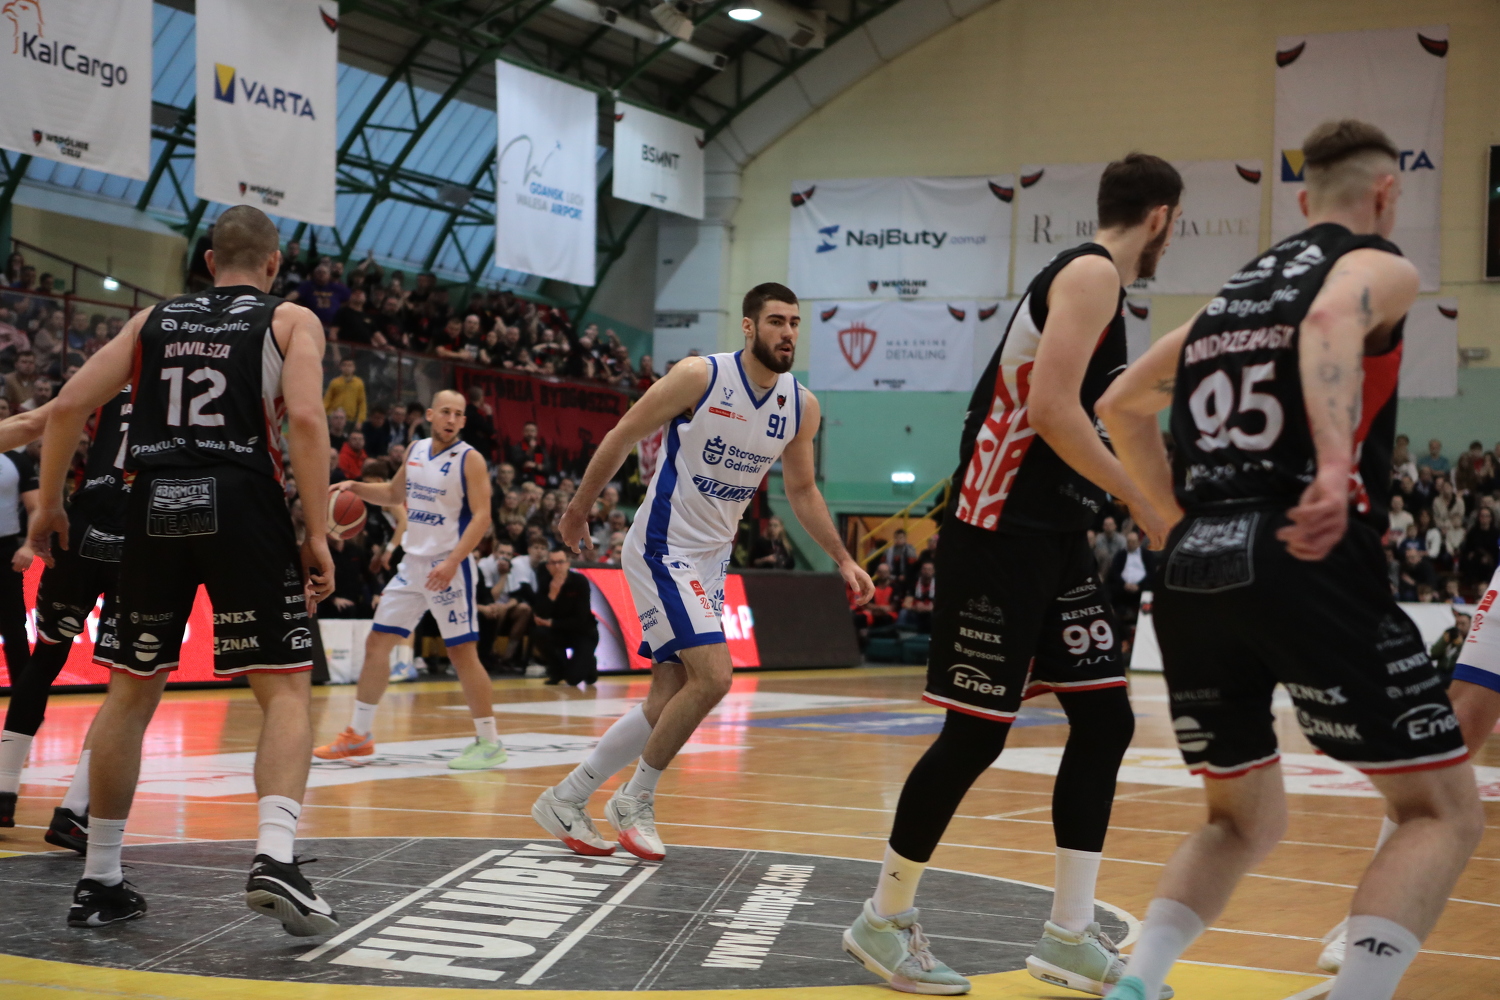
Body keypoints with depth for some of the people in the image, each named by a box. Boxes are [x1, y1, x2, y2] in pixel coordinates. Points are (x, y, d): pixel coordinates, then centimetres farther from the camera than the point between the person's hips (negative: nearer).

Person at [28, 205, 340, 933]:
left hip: (156, 504, 4)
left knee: (132, 691, 16)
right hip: (242, 503, -3)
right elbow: (305, 419, -8)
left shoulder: (153, 319, 19)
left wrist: (48, 503, 21)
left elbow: (68, 407, 11)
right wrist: (317, 533, -7)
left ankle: (99, 880, 20)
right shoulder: (291, 321, 9)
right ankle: (274, 859, -20)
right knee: (285, 688, 1)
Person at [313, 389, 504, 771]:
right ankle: (359, 733, 16)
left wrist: (452, 562, -27)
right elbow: (395, 493, 26)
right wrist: (355, 488, 9)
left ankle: (489, 743, 2)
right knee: (376, 642, 6)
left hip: (448, 567, -7)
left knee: (462, 652, -7)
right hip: (412, 564, 7)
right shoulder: (415, 451, 10)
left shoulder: (469, 459, -10)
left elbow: (482, 516, -16)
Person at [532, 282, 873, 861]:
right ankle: (636, 801, 2)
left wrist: (843, 560, 9)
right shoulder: (701, 377, -16)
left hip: (712, 559, 7)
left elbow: (802, 490, 15)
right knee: (713, 676, -18)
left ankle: (565, 801, 20)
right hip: (662, 549, -7)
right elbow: (622, 438, -6)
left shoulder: (801, 407, 1)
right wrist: (579, 508, 2)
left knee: (669, 701, 6)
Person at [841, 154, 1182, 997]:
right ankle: (885, 920, 12)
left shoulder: (1098, 286, 19)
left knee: (1106, 721, 7)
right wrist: (1146, 503, -18)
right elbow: (1050, 409, -23)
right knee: (977, 734, -4)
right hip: (1000, 535, -10)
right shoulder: (1092, 273, -11)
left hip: (1054, 536, 10)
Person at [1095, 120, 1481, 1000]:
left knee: (1246, 822, 22)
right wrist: (1338, 466, -33)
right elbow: (1332, 318, -19)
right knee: (1445, 809, 4)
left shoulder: (1231, 293, 25)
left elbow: (1121, 408, 31)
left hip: (1193, 574, 7)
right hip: (1308, 566, -7)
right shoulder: (1380, 266, 6)